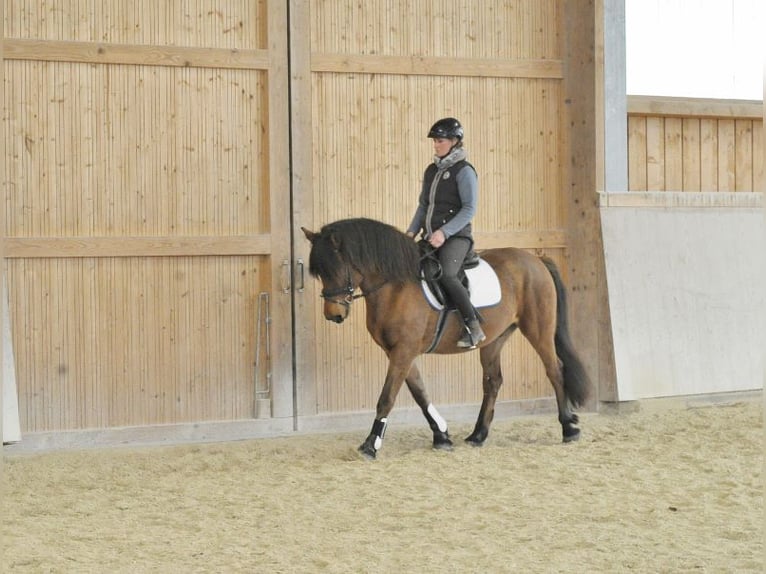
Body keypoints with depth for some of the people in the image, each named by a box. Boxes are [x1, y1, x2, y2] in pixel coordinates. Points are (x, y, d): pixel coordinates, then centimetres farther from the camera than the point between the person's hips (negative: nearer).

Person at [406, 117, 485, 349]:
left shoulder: (464, 171, -7)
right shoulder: (431, 171, 17)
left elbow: (469, 209, -13)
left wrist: (445, 232, -22)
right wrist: (412, 231, 6)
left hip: (456, 236, -9)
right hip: (430, 238, 9)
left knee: (445, 275, -32)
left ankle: (474, 329, -27)